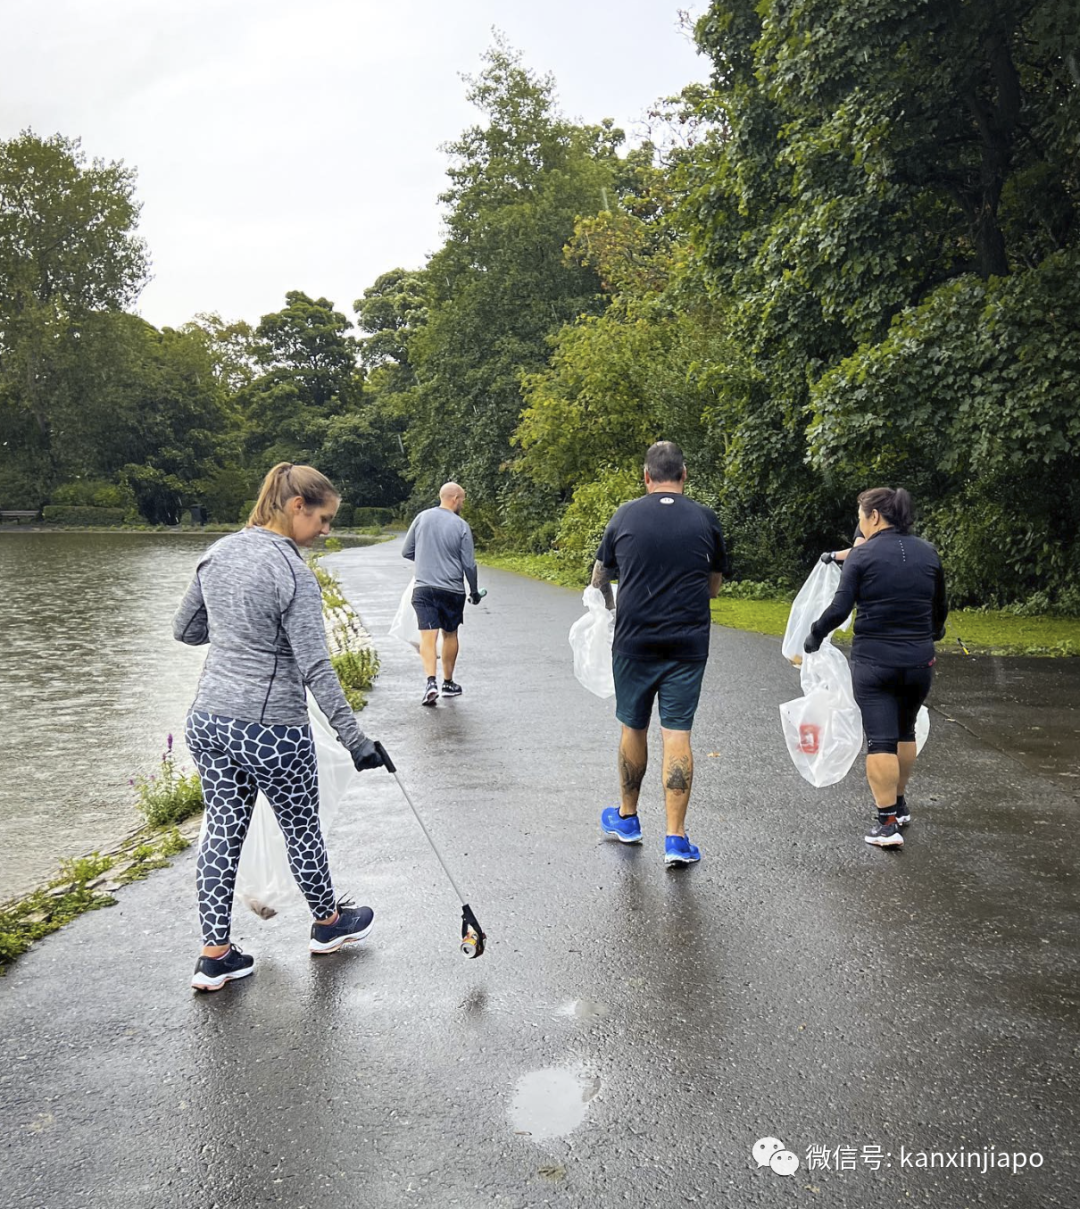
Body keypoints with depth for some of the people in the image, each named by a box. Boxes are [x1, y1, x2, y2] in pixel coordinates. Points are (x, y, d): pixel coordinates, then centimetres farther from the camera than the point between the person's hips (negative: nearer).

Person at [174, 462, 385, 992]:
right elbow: (315, 670, -21)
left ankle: (214, 955, 20)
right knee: (301, 828, 15)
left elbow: (186, 629, 14)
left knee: (222, 831, 14)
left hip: (208, 720, 6)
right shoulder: (292, 572, -19)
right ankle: (328, 922, 36)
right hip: (271, 729, -6)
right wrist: (355, 740, -17)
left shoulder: (218, 553, 3)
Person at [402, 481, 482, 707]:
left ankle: (431, 682, -20)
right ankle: (448, 683, 25)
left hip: (423, 588, 1)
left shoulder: (422, 517, 0)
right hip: (452, 590, -1)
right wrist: (474, 591, 10)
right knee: (450, 634, 16)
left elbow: (406, 552, 6)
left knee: (428, 637, -3)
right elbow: (469, 564, -4)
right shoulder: (461, 526, -7)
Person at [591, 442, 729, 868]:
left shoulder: (626, 516, -1)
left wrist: (607, 602, 33)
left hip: (634, 641, 0)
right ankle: (676, 839, 1)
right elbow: (715, 585, 12)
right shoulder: (705, 520, 1)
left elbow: (600, 577, 12)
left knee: (633, 728, 14)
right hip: (688, 641, 0)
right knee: (677, 735, 1)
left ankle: (627, 817, 31)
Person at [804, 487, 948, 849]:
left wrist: (814, 637, 3)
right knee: (905, 731, 22)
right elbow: (940, 608, 14)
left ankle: (888, 823, -2)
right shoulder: (928, 553, 4)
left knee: (880, 740, -1)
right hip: (919, 660, 5)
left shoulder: (862, 555, -9)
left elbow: (839, 609, -13)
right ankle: (899, 804, 35)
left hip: (873, 660, -4)